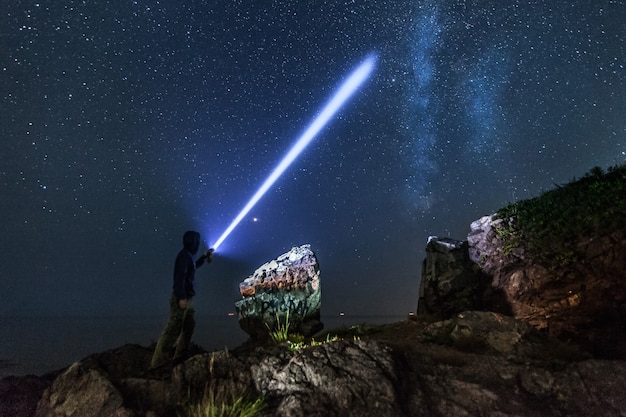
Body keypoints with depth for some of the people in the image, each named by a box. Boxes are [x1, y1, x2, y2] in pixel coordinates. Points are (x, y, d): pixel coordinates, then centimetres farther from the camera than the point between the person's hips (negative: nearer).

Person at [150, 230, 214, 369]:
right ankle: (158, 361, -5)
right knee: (173, 329, -9)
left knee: (189, 324, 16)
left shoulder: (188, 255, 16)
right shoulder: (184, 255, -14)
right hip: (181, 298, -10)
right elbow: (180, 276, -22)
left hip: (186, 297, 10)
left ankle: (181, 355, 24)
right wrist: (182, 297, -26)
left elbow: (193, 267, 38)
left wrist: (205, 256, 35)